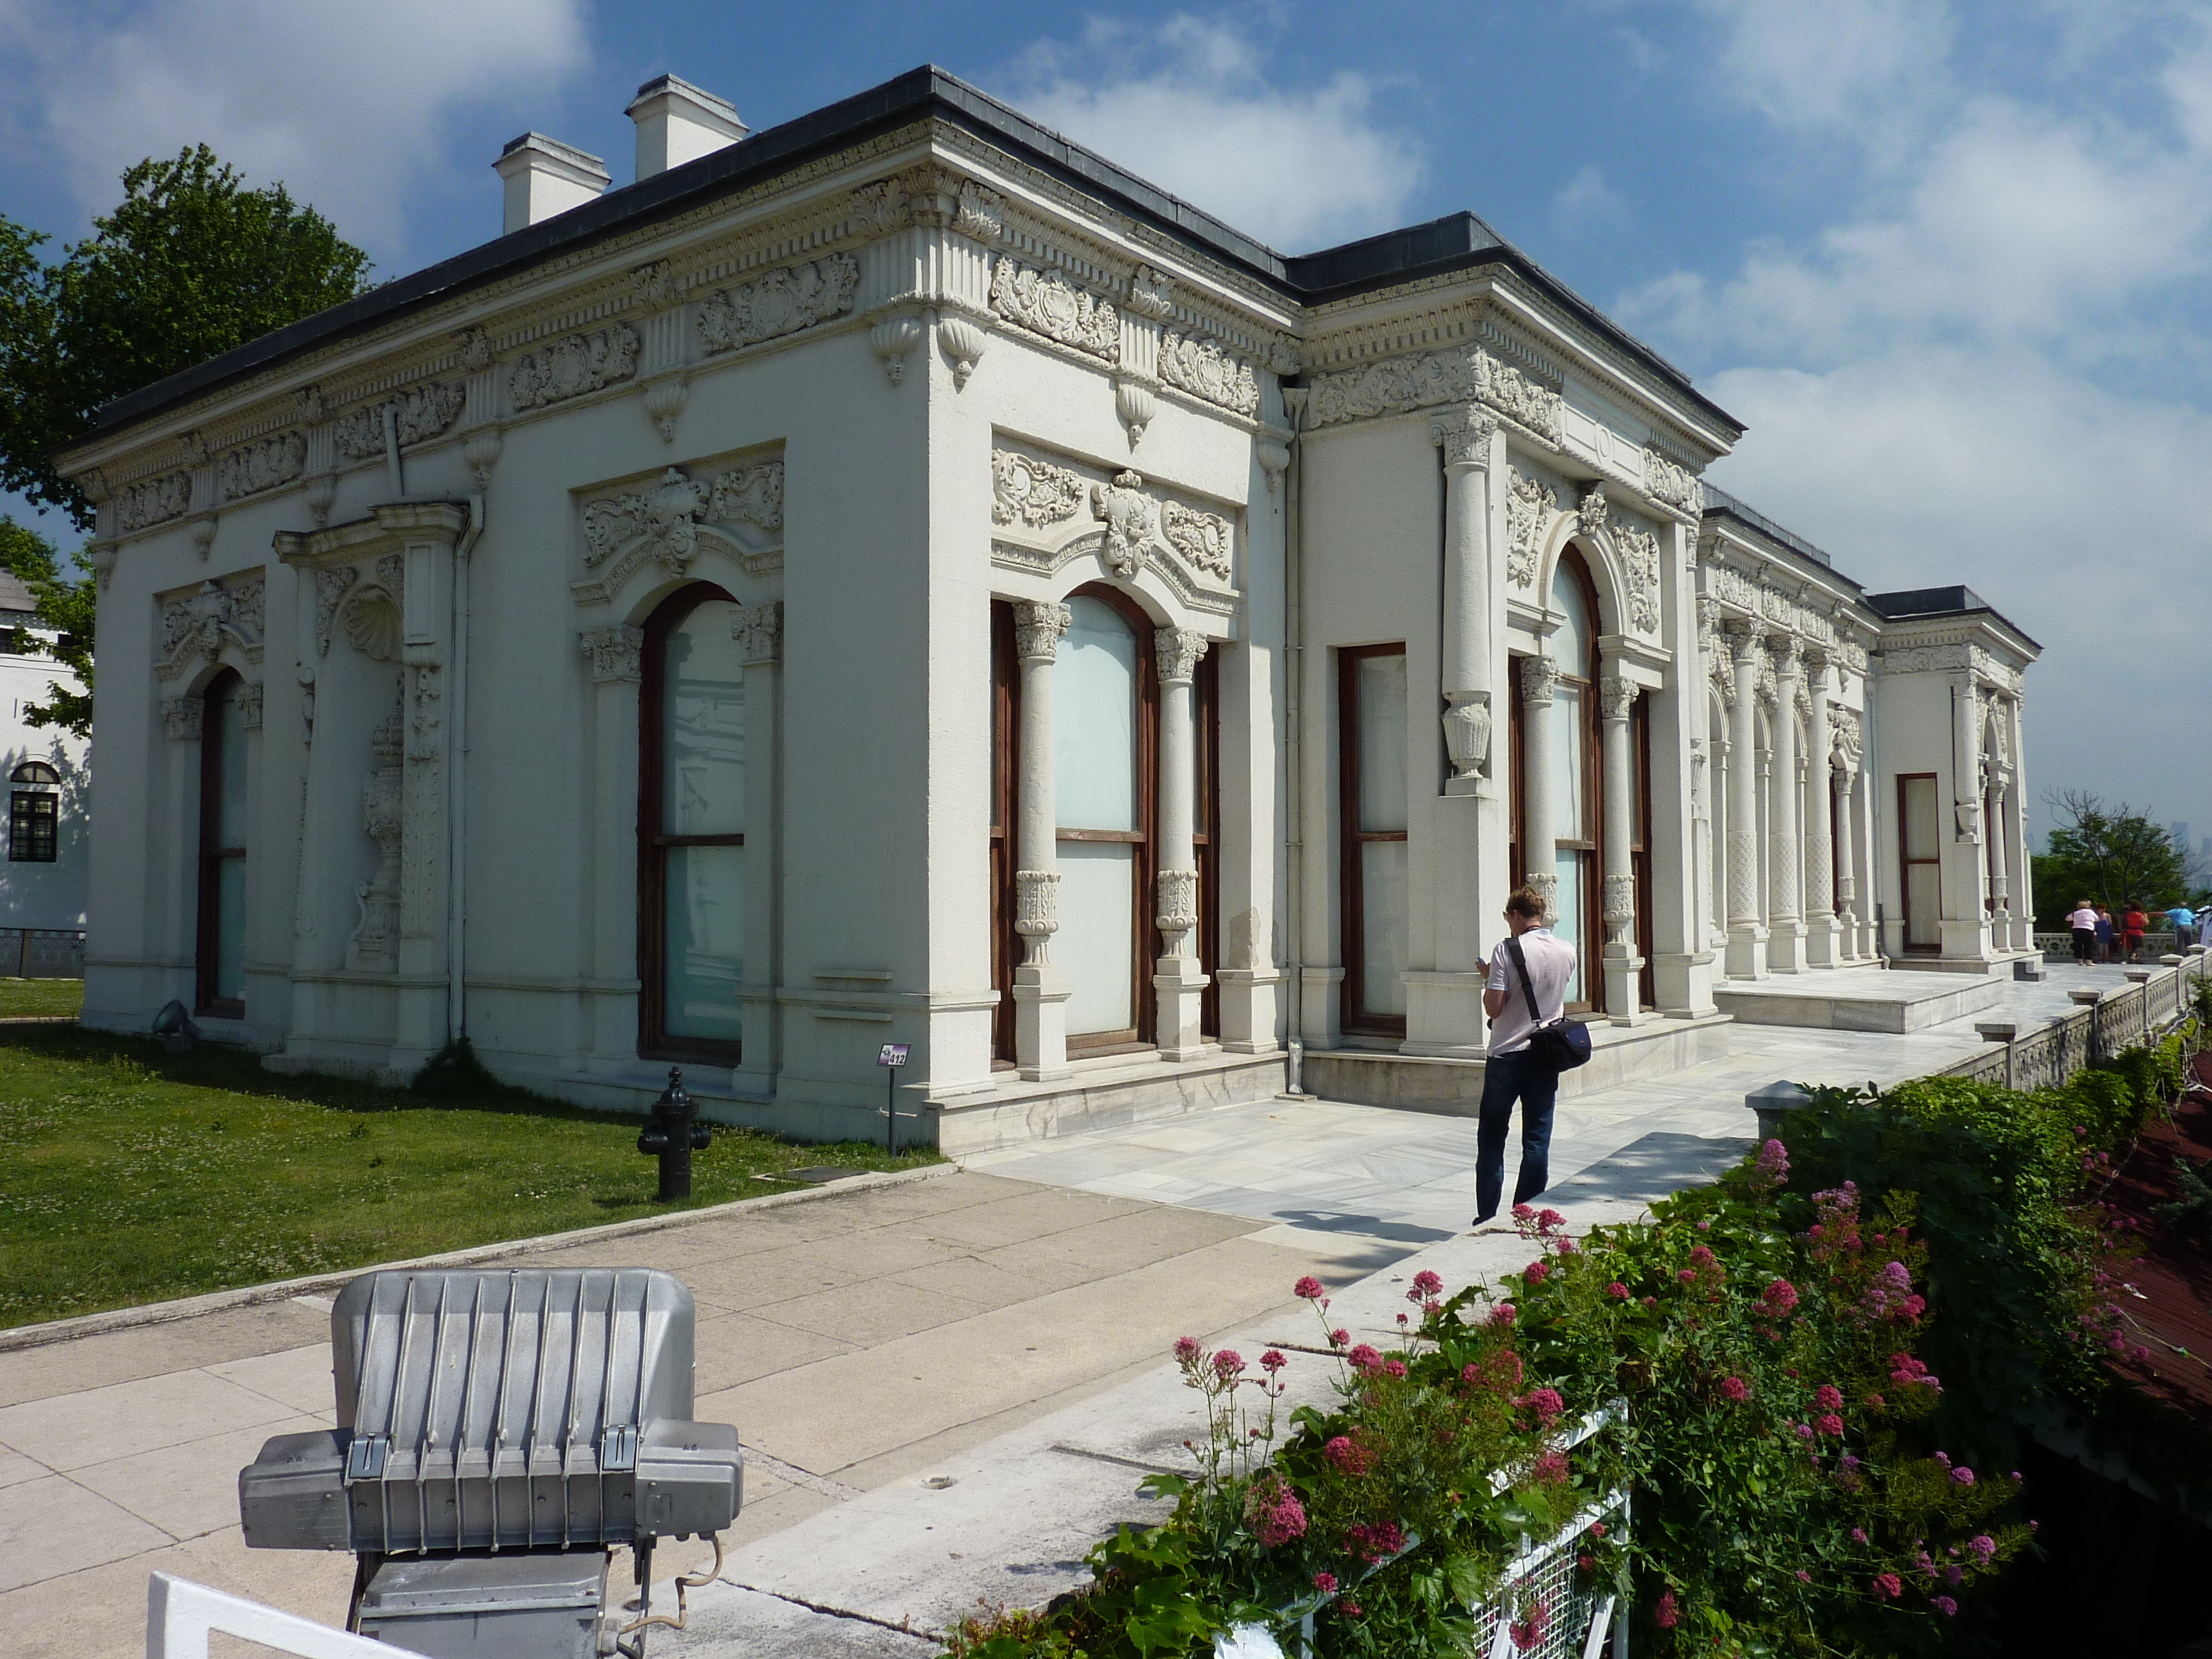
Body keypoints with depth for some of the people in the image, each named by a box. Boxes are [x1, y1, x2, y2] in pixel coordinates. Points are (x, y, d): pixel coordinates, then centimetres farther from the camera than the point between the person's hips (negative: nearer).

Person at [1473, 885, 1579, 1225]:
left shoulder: (1507, 951, -13)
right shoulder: (1567, 952, 2)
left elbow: (1493, 1008, -15)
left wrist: (1489, 984, 3)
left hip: (1507, 1055, -4)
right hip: (1547, 1056, 4)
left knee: (1492, 1139, 7)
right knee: (1537, 1140, 7)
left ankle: (1486, 1218, 9)